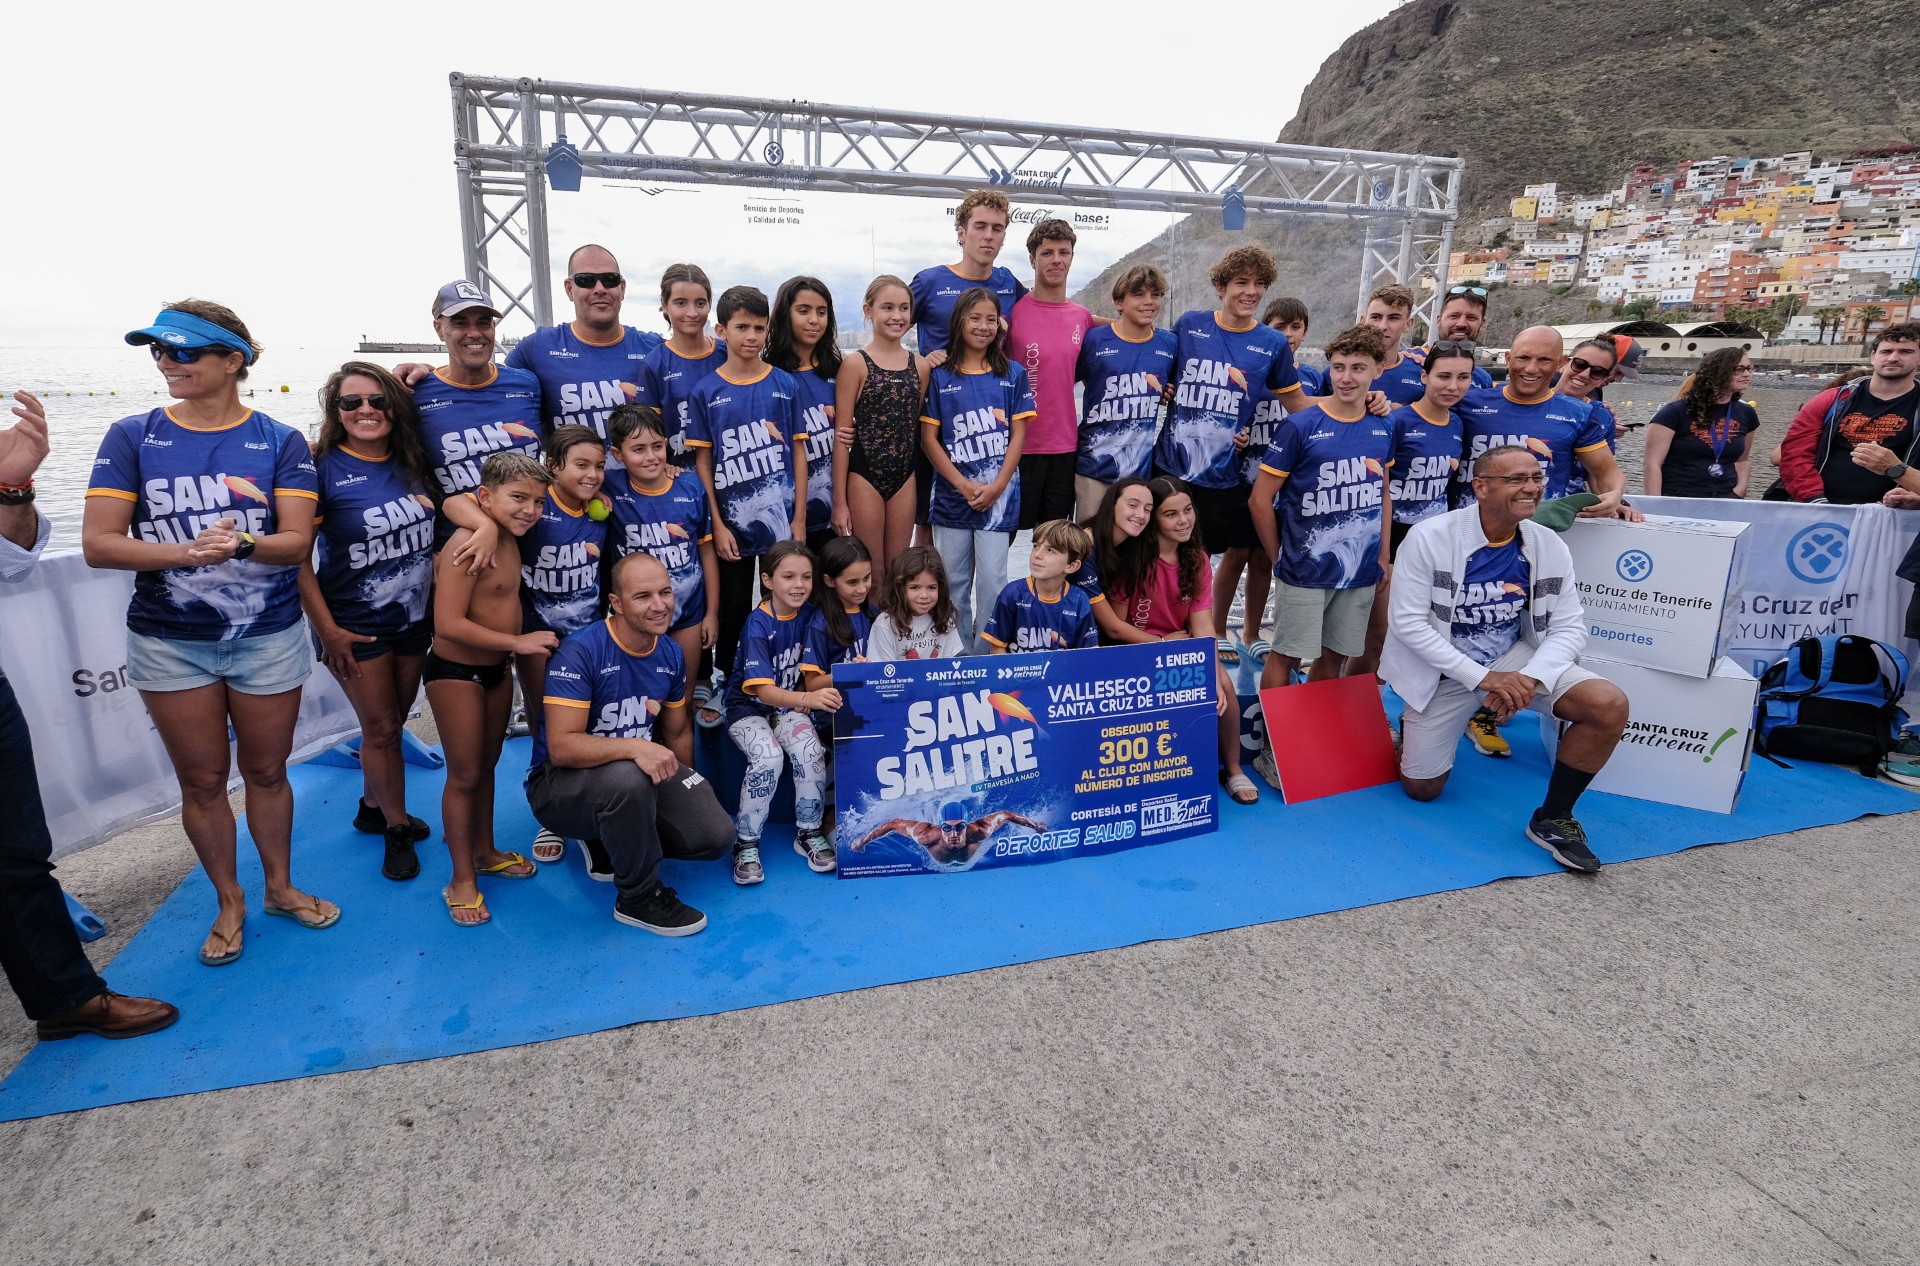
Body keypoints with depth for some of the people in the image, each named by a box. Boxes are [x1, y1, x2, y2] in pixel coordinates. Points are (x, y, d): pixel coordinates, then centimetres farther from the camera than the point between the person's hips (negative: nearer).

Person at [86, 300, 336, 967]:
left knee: (266, 771, 13)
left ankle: (281, 886, 33)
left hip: (269, 637, 0)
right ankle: (230, 902, 30)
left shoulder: (280, 441, -2)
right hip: (170, 642, 1)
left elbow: (297, 540, -10)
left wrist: (243, 545, -31)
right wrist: (188, 552, -24)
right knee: (202, 780, 11)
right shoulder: (132, 436, -1)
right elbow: (98, 543, -8)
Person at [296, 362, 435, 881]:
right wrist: (327, 629, -15)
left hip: (414, 618, 5)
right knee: (379, 726, 5)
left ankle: (372, 808, 37)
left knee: (393, 721, 16)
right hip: (354, 624, -5)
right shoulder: (324, 467, -13)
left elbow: (429, 535, 16)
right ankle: (397, 828, 22)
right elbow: (296, 554, -14)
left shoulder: (411, 463, 1)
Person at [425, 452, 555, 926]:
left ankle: (484, 851, 38)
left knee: (487, 766, 20)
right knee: (464, 775, 3)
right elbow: (448, 624, -29)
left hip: (496, 670, 8)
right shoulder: (468, 544, -24)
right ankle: (462, 879, 18)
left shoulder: (510, 542, 3)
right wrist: (518, 641, -25)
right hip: (455, 673, -8)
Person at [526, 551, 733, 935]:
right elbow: (561, 747, -28)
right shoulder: (579, 652, -22)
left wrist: (689, 797, 10)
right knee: (627, 778, -39)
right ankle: (639, 897, -13)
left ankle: (617, 837, 15)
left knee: (715, 835, -13)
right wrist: (635, 747, -40)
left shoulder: (671, 654, 0)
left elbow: (678, 733, 13)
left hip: (640, 774, 6)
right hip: (561, 784, -6)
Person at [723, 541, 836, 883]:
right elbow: (763, 690, -29)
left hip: (789, 705, 4)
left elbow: (807, 669, 5)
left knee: (810, 750, -25)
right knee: (768, 757, -32)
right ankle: (746, 843, -13)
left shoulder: (808, 614, -5)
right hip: (749, 707, -4)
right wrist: (807, 698, -47)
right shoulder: (758, 624, -21)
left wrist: (826, 686, -17)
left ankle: (809, 832, -6)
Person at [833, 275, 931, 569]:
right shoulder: (855, 364, -5)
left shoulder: (920, 365, 7)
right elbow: (841, 434, -7)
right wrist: (839, 502, -9)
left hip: (905, 476, 4)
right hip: (864, 475, -4)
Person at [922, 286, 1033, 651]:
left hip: (999, 494, 0)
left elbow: (1018, 435, 2)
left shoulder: (1013, 375, 5)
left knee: (992, 582, -2)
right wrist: (965, 486, -10)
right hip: (952, 494, 1)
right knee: (953, 583, 7)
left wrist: (996, 487, -10)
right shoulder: (940, 377, 3)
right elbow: (929, 438, -1)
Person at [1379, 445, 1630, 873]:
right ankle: (1417, 728, 38)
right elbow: (1407, 621, -20)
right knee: (1421, 788, 2)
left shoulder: (1550, 547, -7)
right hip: (1443, 669, -3)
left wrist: (1532, 677, -25)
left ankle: (1553, 818, -1)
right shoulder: (1429, 538, -19)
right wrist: (1481, 677, -24)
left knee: (1610, 705, -21)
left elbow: (1569, 628, -5)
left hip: (1515, 659, 3)